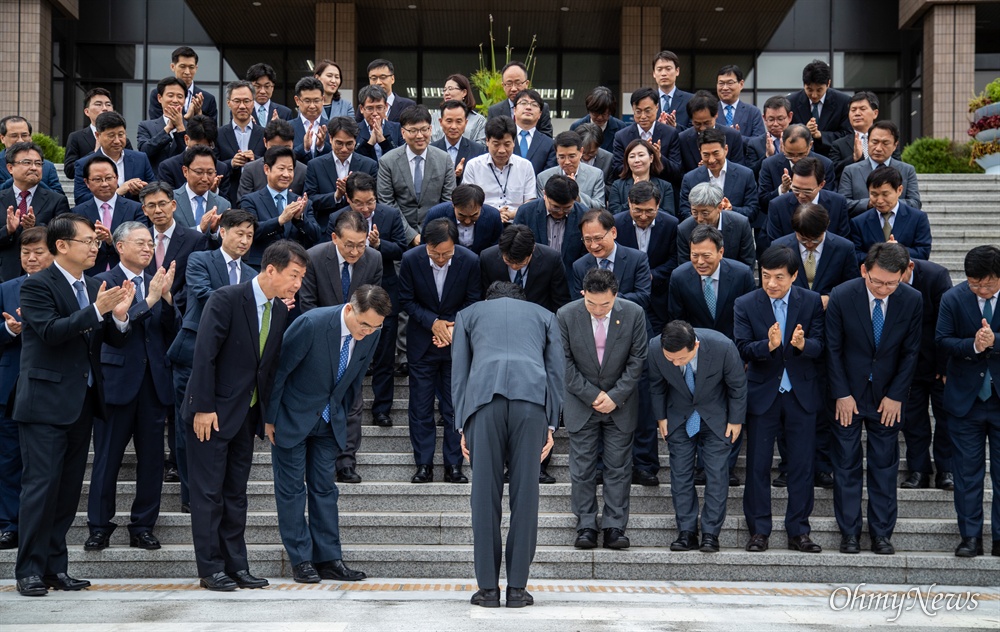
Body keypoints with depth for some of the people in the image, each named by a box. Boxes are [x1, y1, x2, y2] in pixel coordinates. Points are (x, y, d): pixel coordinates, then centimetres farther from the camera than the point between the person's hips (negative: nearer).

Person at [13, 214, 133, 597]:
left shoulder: (94, 288, 12)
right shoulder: (38, 286, -8)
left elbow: (116, 340, 9)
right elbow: (50, 331, -21)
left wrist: (119, 316, -12)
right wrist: (96, 310, -26)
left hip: (82, 403, 7)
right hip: (45, 403, -7)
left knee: (68, 490, 9)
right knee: (41, 486, -7)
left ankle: (55, 568, 16)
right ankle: (29, 571, -2)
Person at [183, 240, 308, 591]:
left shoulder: (280, 310, 4)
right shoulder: (226, 299, -17)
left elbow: (272, 363, 9)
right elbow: (204, 356, -19)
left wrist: (269, 414, 7)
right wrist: (204, 407, -20)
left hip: (247, 414, 7)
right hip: (212, 413, -7)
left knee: (236, 493, 12)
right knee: (209, 492, 0)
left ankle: (236, 565, 17)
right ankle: (211, 569, 5)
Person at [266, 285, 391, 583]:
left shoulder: (371, 333, -10)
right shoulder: (311, 324, -27)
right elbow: (278, 369, -17)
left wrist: (342, 418, 13)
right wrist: (269, 418, -11)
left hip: (329, 421, 5)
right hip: (293, 417, -5)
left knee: (324, 488, 7)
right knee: (291, 488, 0)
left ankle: (329, 560, 10)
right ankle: (301, 561, 6)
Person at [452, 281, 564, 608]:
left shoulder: (468, 314, 29)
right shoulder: (544, 315, 30)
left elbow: (459, 372, 21)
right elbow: (556, 370, 19)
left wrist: (462, 427, 19)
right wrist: (550, 425, 18)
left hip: (484, 396, 0)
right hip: (532, 397, 0)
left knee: (485, 492, 3)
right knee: (525, 492, 3)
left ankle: (488, 588, 4)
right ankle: (517, 587, 4)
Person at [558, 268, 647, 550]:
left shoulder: (633, 313, -11)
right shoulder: (566, 315, -12)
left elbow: (637, 359, -5)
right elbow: (565, 362, -7)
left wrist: (615, 396, -11)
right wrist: (592, 395, -11)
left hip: (621, 404, 0)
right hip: (581, 403, 0)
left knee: (618, 467, 3)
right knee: (582, 467, 2)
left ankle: (615, 527, 9)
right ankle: (586, 526, 10)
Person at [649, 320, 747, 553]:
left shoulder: (723, 347, -33)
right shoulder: (655, 348, -26)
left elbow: (737, 385, -13)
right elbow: (656, 385, -4)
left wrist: (736, 420, -5)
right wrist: (661, 416, 3)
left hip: (716, 416, -2)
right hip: (679, 416, 2)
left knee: (716, 473, -3)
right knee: (681, 473, 0)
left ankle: (711, 534, 3)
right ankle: (686, 532, 7)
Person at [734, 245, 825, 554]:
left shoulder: (811, 302, -3)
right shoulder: (746, 305, -5)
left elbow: (820, 347, -9)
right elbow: (742, 350, -13)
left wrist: (802, 344, -32)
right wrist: (769, 345, -32)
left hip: (802, 394, 1)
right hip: (762, 394, 0)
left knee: (802, 465, 5)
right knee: (758, 465, 4)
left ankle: (798, 531, 14)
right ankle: (759, 531, 14)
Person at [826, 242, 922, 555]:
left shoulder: (912, 300, -11)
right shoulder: (841, 297, -16)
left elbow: (910, 351, -2)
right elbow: (833, 349, -7)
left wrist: (896, 395, -5)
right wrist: (841, 394, -8)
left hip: (888, 396, 1)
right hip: (848, 395, -1)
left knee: (885, 465, 6)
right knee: (846, 464, 4)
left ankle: (881, 533, 15)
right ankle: (849, 532, 13)